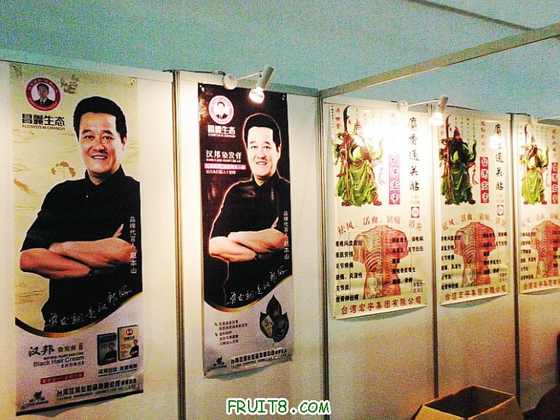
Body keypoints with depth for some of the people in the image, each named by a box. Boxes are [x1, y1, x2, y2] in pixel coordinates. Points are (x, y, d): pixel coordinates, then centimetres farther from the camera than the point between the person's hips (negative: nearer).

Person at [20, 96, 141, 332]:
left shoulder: (139, 195, -3)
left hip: (120, 323, -3)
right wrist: (97, 266, -11)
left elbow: (131, 254, -18)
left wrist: (64, 247, -3)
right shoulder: (61, 195, 12)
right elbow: (27, 259, 2)